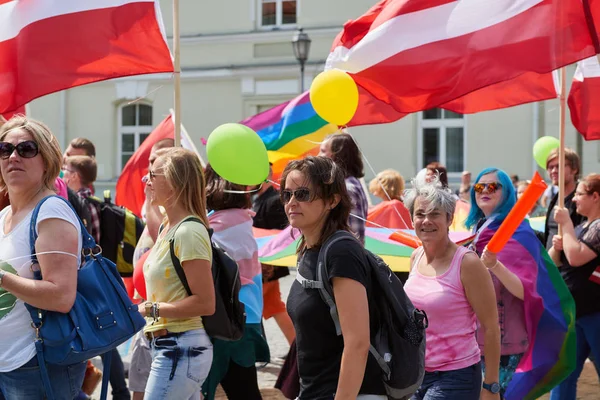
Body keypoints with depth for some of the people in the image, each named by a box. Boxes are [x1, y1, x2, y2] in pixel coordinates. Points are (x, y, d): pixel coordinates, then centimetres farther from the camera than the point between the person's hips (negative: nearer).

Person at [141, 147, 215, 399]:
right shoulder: (167, 227, 12)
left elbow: (205, 304, -20)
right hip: (168, 346, 10)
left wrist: (151, 310, -16)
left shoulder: (189, 232, -17)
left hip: (180, 350, -10)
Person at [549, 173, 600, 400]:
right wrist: (556, 247, -5)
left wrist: (565, 223, -16)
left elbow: (576, 257, -27)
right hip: (573, 311, 9)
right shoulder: (581, 227, 14)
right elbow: (552, 263, 17)